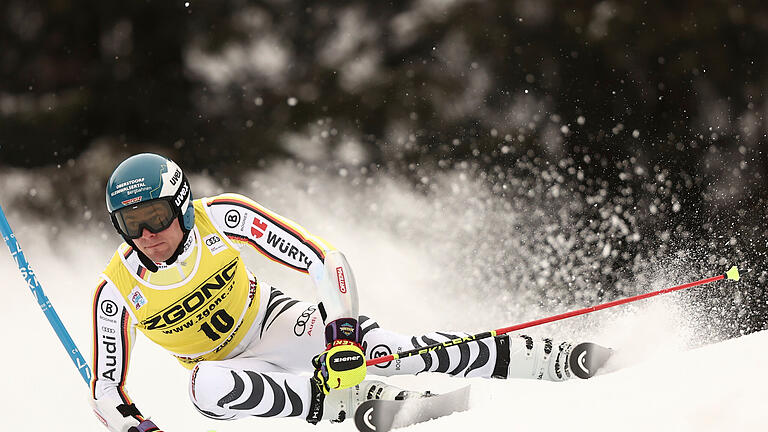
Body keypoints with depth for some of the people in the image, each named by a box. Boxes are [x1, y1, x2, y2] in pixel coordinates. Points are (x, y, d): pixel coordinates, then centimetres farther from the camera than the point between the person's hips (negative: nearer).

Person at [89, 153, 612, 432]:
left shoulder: (221, 217, -22)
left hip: (275, 324, -1)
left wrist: (342, 332, -37)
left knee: (391, 350, -24)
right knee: (206, 389, -38)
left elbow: (326, 261, -23)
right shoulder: (117, 291, -19)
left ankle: (557, 359, -14)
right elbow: (107, 389, -10)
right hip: (227, 367, 1)